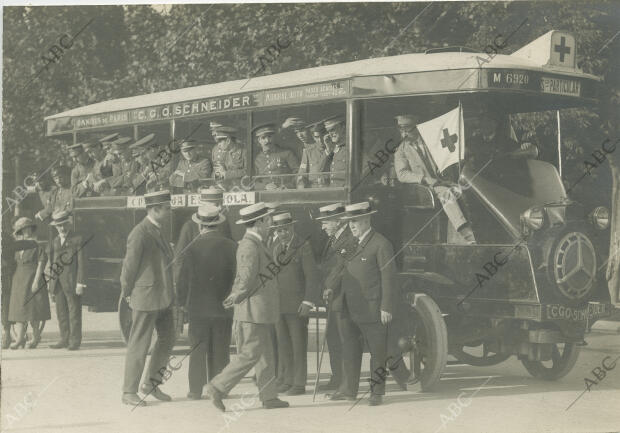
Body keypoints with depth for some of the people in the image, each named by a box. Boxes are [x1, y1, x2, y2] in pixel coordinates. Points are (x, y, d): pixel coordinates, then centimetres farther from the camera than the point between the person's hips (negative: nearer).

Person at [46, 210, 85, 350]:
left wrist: (80, 283, -12)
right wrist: (51, 284, 14)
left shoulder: (77, 240, -2)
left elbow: (81, 263, -6)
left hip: (72, 283, -6)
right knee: (61, 313, 9)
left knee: (74, 312, -2)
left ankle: (75, 341, 3)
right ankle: (64, 339, 16)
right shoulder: (54, 242, 15)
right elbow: (51, 263, 17)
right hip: (58, 284, 6)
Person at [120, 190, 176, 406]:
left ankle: (151, 384, 26)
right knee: (138, 346, -2)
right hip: (146, 298, -9)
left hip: (164, 297, 9)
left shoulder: (159, 231, 12)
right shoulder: (139, 234, -17)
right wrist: (127, 293, -2)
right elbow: (129, 266, -11)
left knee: (167, 340, 13)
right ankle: (129, 392, 8)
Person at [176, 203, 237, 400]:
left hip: (199, 308, -1)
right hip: (224, 308, 2)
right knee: (221, 351, 9)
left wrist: (183, 303, 9)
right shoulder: (232, 247, -5)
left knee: (198, 350, 6)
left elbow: (182, 282, -5)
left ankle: (196, 389, 8)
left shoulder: (193, 249, -11)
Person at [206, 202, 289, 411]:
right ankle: (218, 387, -2)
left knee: (266, 355, 12)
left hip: (261, 311, 10)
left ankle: (269, 396, 16)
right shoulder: (250, 246, -17)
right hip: (254, 310, -10)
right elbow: (248, 279, -23)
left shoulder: (254, 244, 16)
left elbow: (245, 279, 20)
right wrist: (236, 297, -9)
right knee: (250, 354, -7)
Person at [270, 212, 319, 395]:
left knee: (298, 345, -1)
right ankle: (286, 380, 17)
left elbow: (312, 276, -9)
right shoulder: (275, 247, 13)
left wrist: (308, 302, -16)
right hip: (278, 305, 6)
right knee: (283, 345, 9)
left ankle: (299, 383, 5)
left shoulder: (303, 247, -6)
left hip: (297, 306, -6)